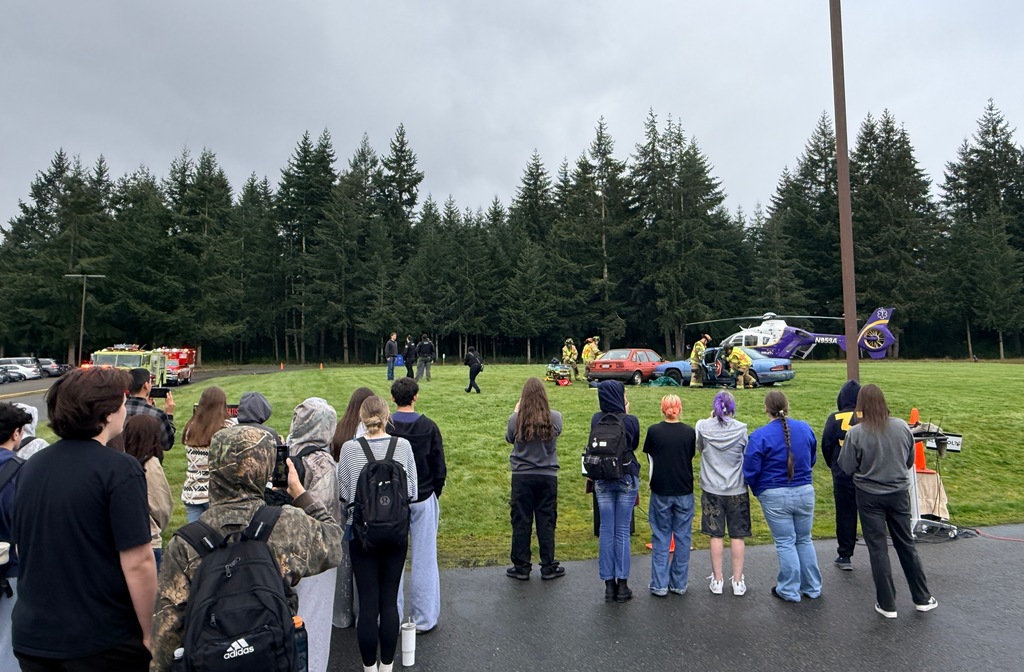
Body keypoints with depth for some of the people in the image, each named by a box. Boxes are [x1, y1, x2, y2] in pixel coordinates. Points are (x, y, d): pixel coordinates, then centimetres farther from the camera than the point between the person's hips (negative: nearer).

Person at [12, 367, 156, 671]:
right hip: (103, 641, -6)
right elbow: (137, 563, -22)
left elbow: (22, 549, 13)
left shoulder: (30, 467, 1)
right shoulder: (119, 469, -20)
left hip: (31, 637, 6)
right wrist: (151, 635, -10)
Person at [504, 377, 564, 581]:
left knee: (521, 521, 10)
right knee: (546, 522, 11)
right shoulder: (555, 418, -10)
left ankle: (521, 567, 18)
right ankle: (548, 567, 20)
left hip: (522, 476, -1)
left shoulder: (516, 419, -13)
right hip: (548, 476, 1)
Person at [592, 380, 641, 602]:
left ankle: (609, 584, 15)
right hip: (627, 478, -2)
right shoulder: (631, 420, -12)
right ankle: (622, 585, 12)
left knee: (606, 531, 9)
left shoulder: (596, 420, -5)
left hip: (602, 480, 2)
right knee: (622, 532, 6)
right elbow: (635, 445, 5)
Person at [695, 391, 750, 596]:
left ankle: (717, 580, 18)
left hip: (712, 489, 1)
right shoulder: (741, 429, -11)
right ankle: (738, 581, 19)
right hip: (737, 490, 0)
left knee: (716, 535, 10)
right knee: (737, 535, 11)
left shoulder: (703, 426, -9)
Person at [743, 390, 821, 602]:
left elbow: (750, 471, -13)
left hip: (775, 497, -4)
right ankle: (812, 588, 29)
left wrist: (757, 490, 6)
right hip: (805, 492, 4)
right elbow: (812, 459, 14)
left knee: (785, 543, 8)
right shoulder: (805, 429, -2)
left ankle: (789, 590, 18)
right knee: (805, 540, 18)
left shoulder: (760, 436, -17)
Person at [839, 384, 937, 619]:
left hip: (870, 496, -3)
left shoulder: (856, 433, -19)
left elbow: (847, 467, -12)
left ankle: (887, 604, 16)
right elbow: (910, 460, 5)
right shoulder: (902, 427, -7)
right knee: (906, 544, 19)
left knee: (878, 548, 7)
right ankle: (922, 598, 30)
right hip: (899, 493, 4)